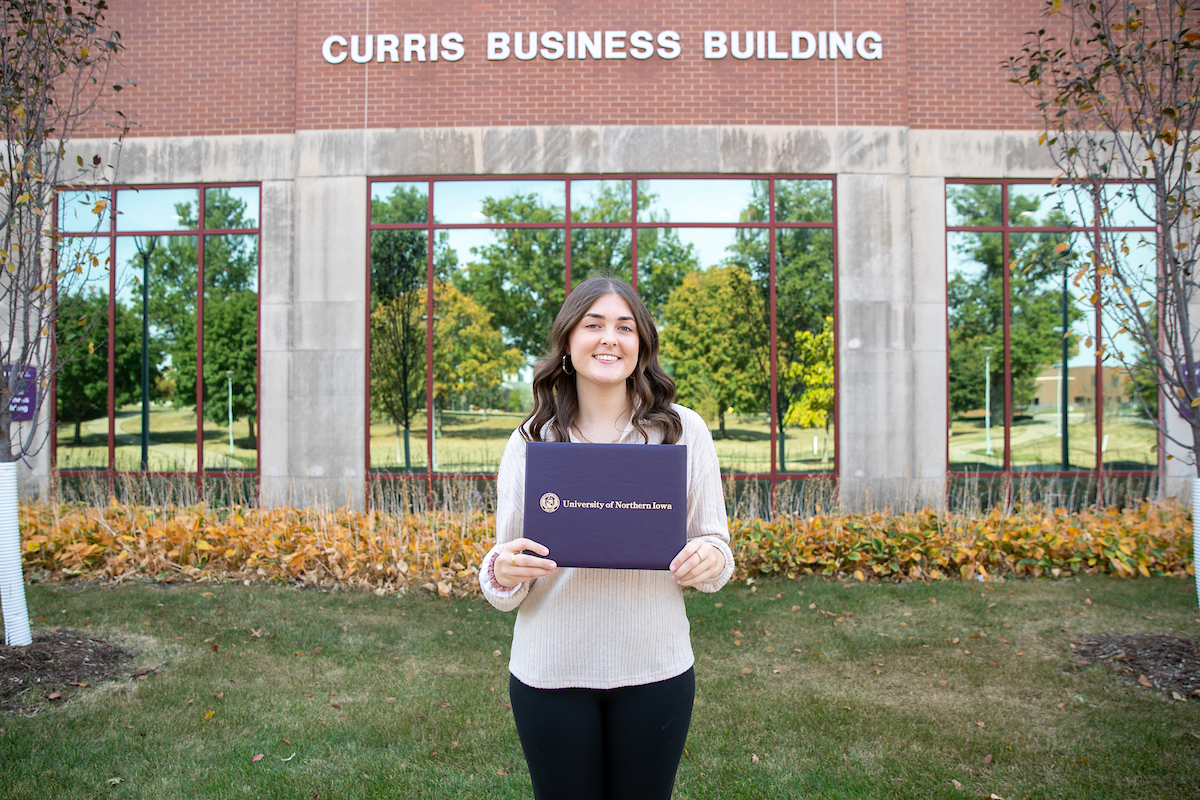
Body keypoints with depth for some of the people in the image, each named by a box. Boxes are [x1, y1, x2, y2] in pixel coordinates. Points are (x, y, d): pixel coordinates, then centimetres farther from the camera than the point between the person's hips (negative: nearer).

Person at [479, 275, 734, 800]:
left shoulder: (685, 431, -2)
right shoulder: (529, 442, -2)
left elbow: (714, 545, 5)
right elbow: (505, 591, 3)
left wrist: (710, 560, -17)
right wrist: (502, 571, -19)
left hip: (655, 672, 0)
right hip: (549, 674, 0)